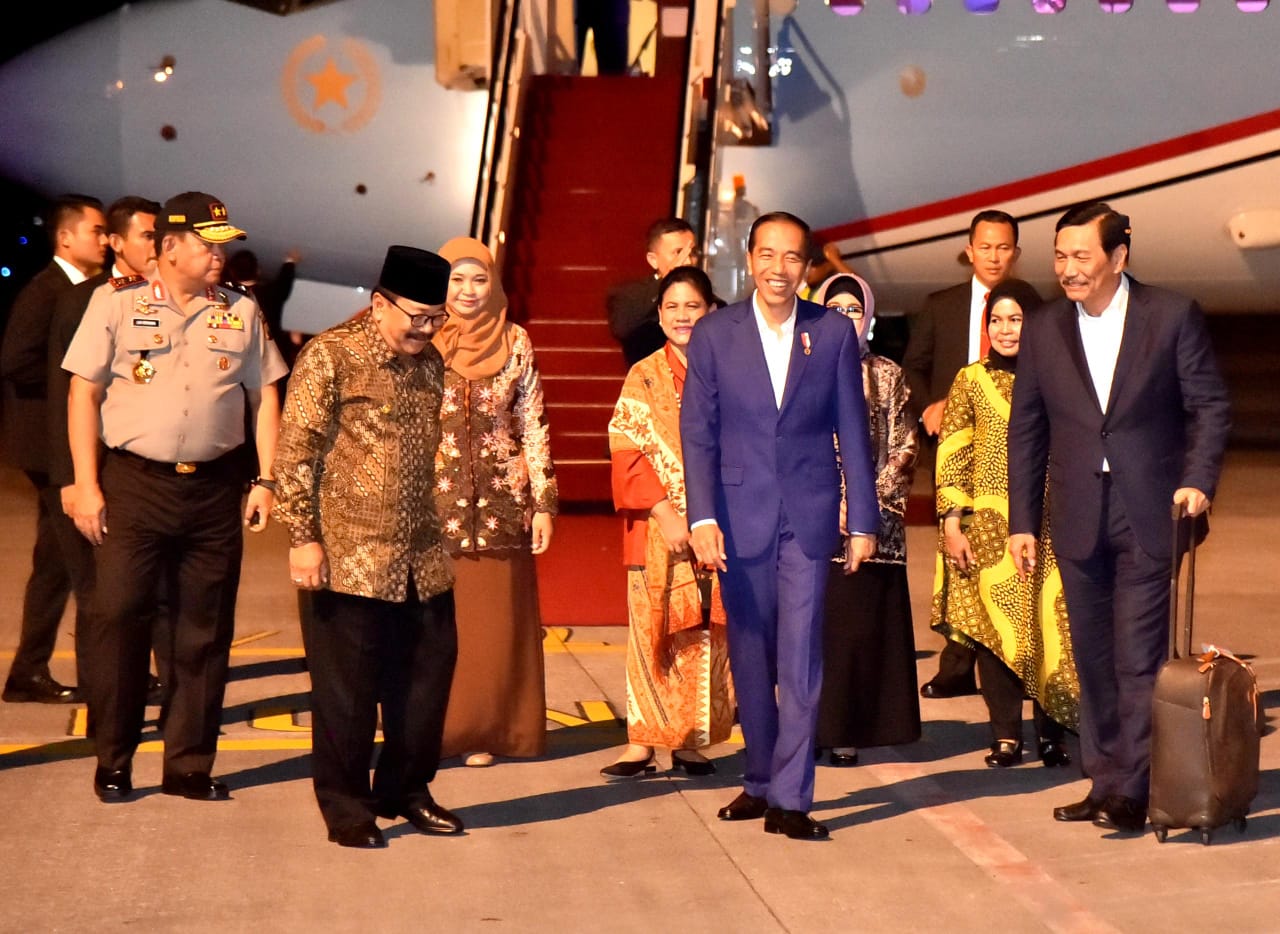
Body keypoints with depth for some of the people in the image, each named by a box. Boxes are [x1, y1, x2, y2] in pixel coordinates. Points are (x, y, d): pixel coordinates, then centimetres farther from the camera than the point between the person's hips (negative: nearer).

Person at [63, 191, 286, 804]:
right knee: (118, 618, -4)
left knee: (205, 632, 6)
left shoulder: (242, 313, 10)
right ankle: (113, 764, 11)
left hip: (214, 489, 3)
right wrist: (86, 486, -6)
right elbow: (84, 392, 0)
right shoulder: (115, 303, 1)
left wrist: (266, 481, 3)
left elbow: (265, 398, 12)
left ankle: (190, 766, 17)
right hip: (134, 483, -3)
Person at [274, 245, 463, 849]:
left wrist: (446, 529, 20)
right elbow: (296, 451, -11)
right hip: (348, 557, -6)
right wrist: (303, 537, -14)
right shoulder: (331, 356, -8)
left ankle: (405, 790, 27)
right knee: (348, 687, 3)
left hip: (423, 557, 6)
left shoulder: (430, 362, 12)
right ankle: (345, 807, 16)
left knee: (427, 675, 11)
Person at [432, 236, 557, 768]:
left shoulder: (515, 344, 4)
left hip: (500, 504, 1)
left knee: (495, 624, 4)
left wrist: (544, 503, 1)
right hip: (432, 503, -1)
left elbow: (533, 426, 5)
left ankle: (484, 731, 15)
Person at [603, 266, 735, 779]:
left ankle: (692, 741, 11)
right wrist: (665, 512, -14)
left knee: (708, 635, 3)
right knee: (653, 631, -2)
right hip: (659, 528, -1)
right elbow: (627, 453, -4)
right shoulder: (644, 378, 4)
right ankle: (641, 743, 2)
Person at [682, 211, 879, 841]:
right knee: (749, 657, 10)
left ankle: (790, 799, 0)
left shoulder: (834, 333, 2)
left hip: (809, 515, -1)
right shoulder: (713, 335, 1)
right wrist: (702, 518, -10)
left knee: (800, 656, -5)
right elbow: (698, 434, 0)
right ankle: (759, 782, 24)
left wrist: (863, 521, 3)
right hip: (741, 516, 1)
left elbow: (852, 432, 4)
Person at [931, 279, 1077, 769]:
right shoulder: (971, 380, 5)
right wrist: (951, 524, -5)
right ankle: (1006, 735, 7)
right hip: (989, 524, 0)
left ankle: (1051, 733, 10)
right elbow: (951, 455, 2)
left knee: (1049, 624, -1)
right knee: (995, 625, -1)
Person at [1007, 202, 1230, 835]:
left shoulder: (1173, 316, -1)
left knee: (1140, 656, -6)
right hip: (1078, 517, 4)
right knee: (1093, 658, 9)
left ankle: (1133, 790, -1)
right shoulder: (1044, 330, 7)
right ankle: (1104, 781, 18)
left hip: (1149, 512, -3)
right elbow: (1025, 430, 10)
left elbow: (1209, 405, 1)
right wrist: (1022, 522, 7)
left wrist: (1199, 480, -14)